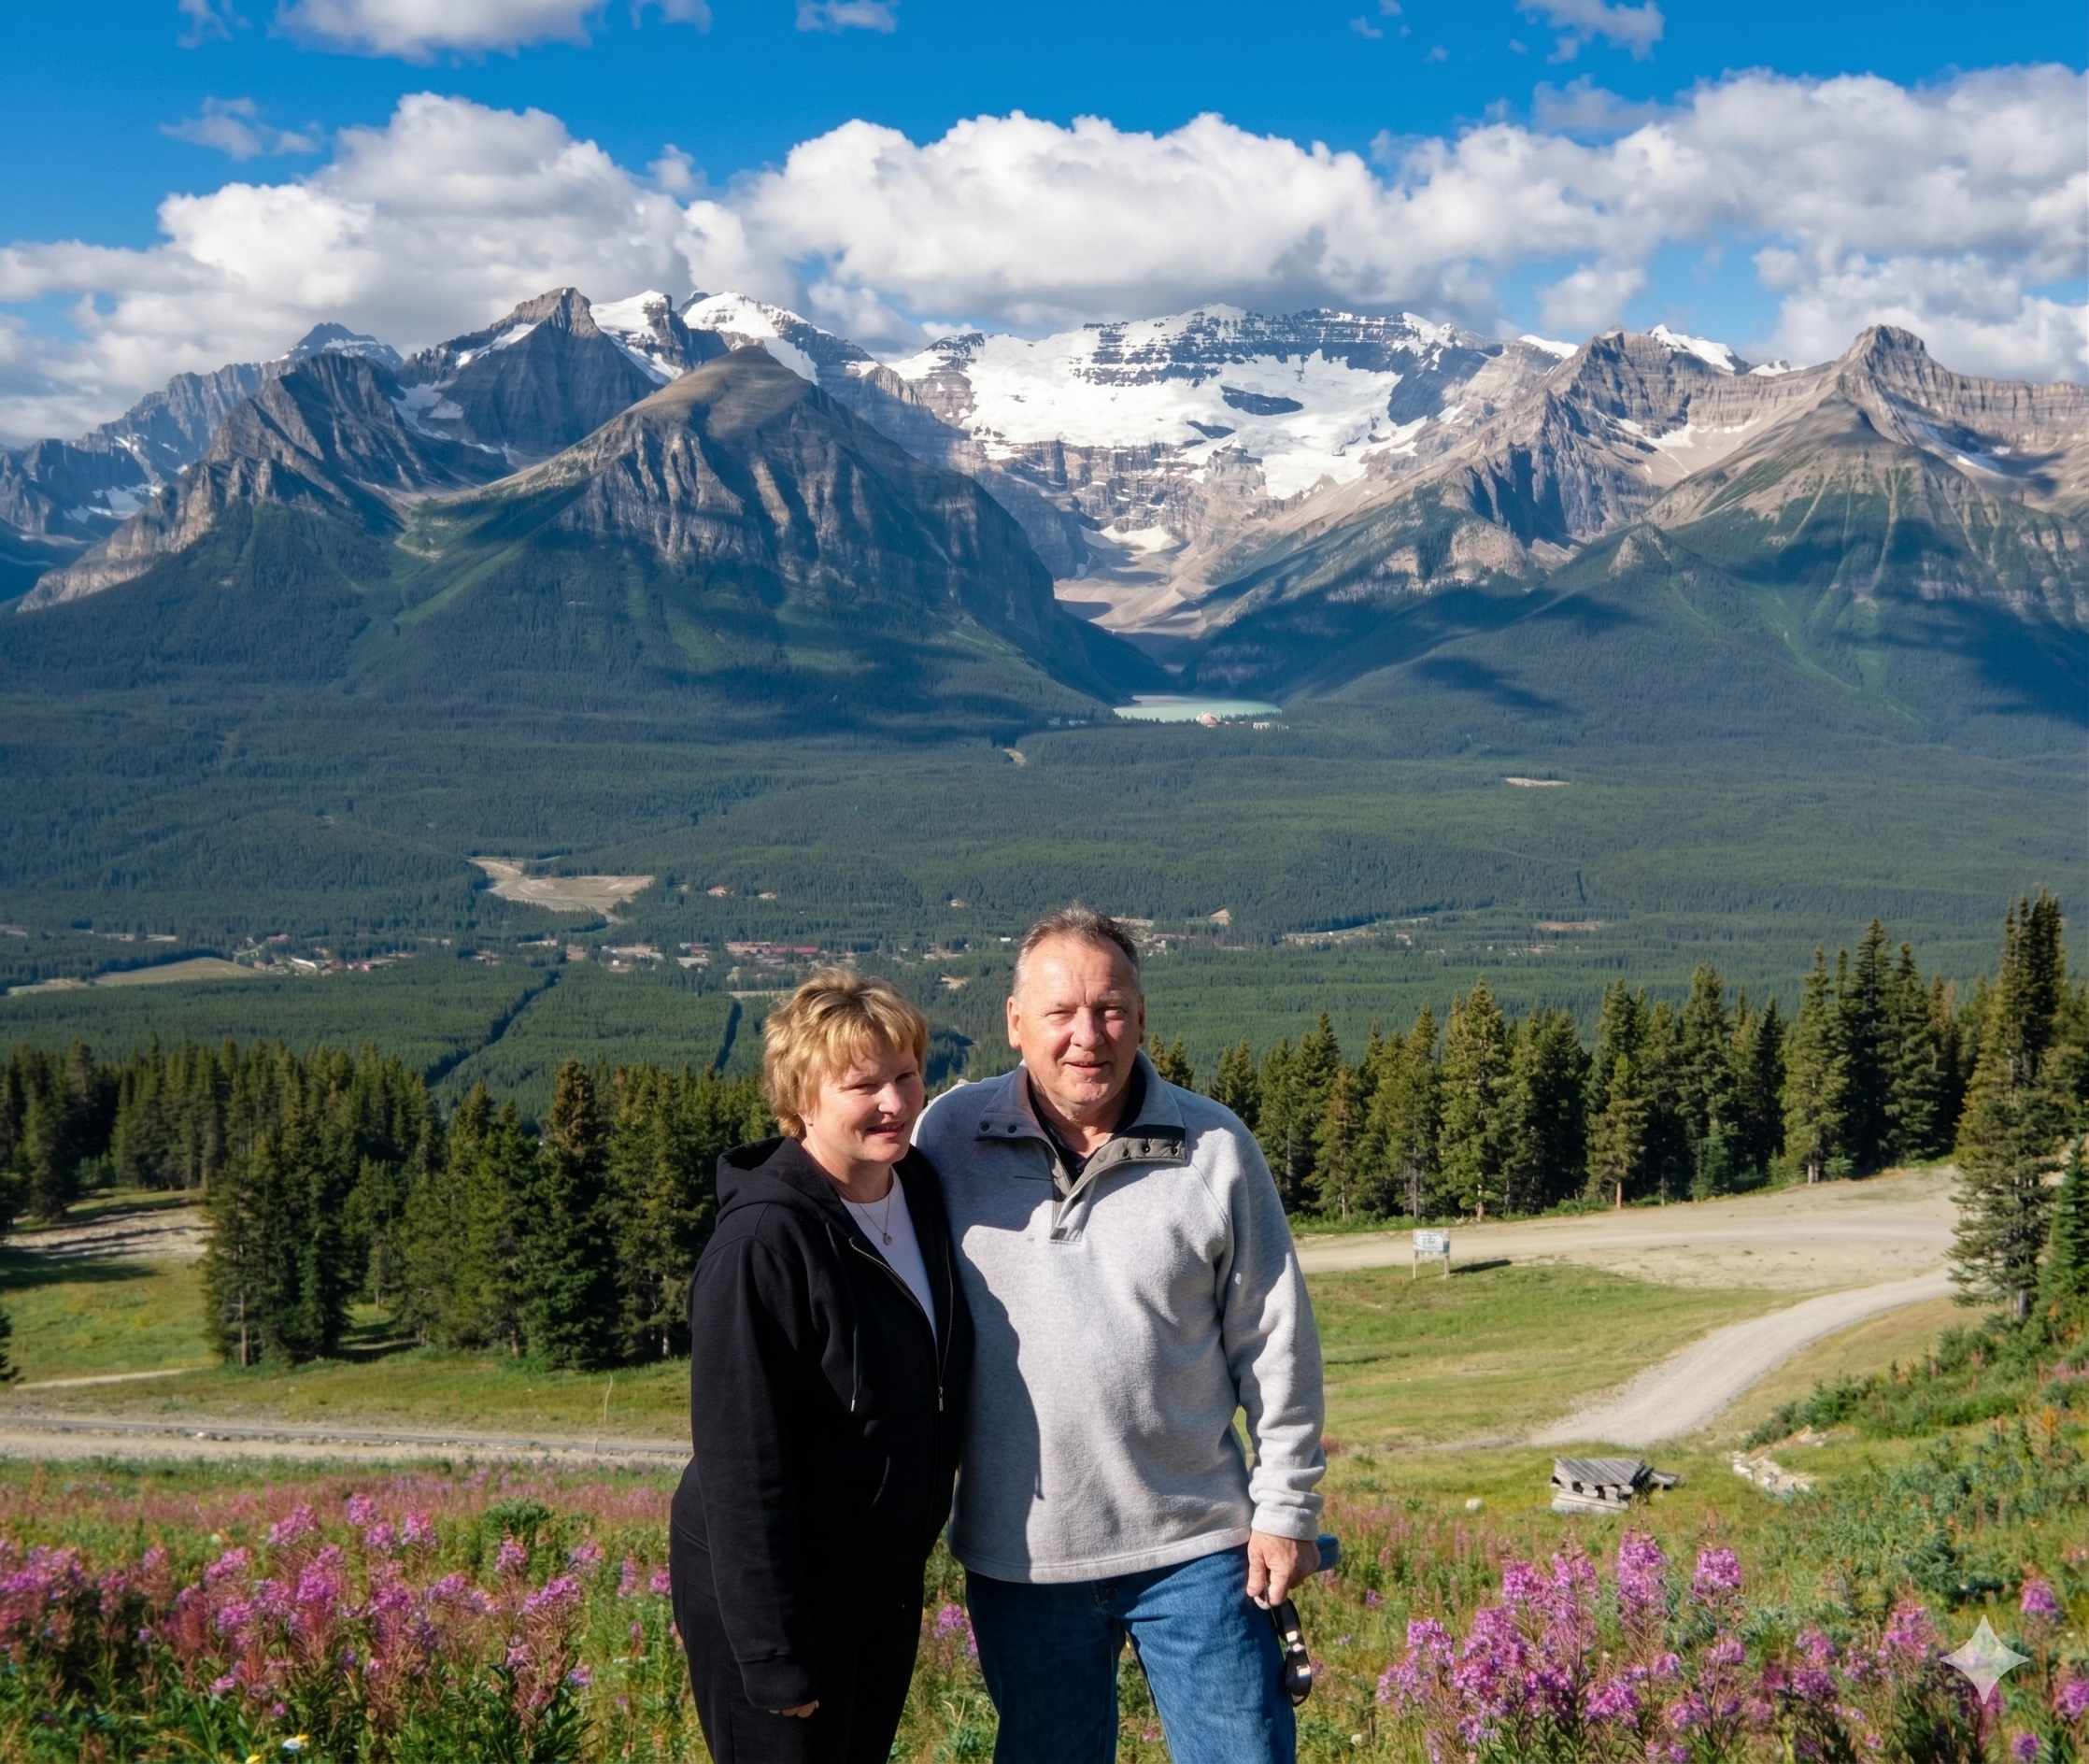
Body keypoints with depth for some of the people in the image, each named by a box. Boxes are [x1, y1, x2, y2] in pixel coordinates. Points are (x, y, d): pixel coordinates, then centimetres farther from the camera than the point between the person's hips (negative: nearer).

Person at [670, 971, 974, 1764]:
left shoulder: (922, 1193, 1)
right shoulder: (762, 1242, -23)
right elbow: (740, 1466, -22)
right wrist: (773, 1655, -21)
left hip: (889, 1586, 8)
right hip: (773, 1593, -7)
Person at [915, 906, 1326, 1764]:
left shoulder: (1216, 1148, -4)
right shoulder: (949, 1136, -3)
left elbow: (1276, 1343, 2)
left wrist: (1286, 1507, 2)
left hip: (1195, 1543, -1)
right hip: (1018, 1554, 1)